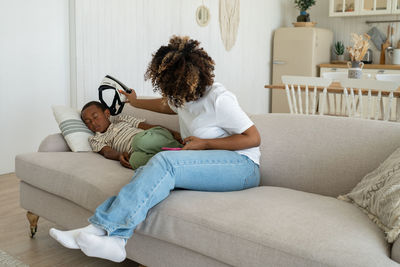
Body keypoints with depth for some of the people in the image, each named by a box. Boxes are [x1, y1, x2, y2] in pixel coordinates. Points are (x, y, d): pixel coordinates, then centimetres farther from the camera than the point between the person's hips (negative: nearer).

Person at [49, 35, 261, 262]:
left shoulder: (219, 99, -13)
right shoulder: (185, 96, 12)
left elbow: (254, 138, -13)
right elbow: (168, 105, 37)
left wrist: (205, 143, -16)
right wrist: (136, 102, 51)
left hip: (242, 167, -8)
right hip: (208, 166, 8)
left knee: (164, 162, -31)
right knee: (147, 173, -21)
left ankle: (103, 228, -31)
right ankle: (115, 238, -34)